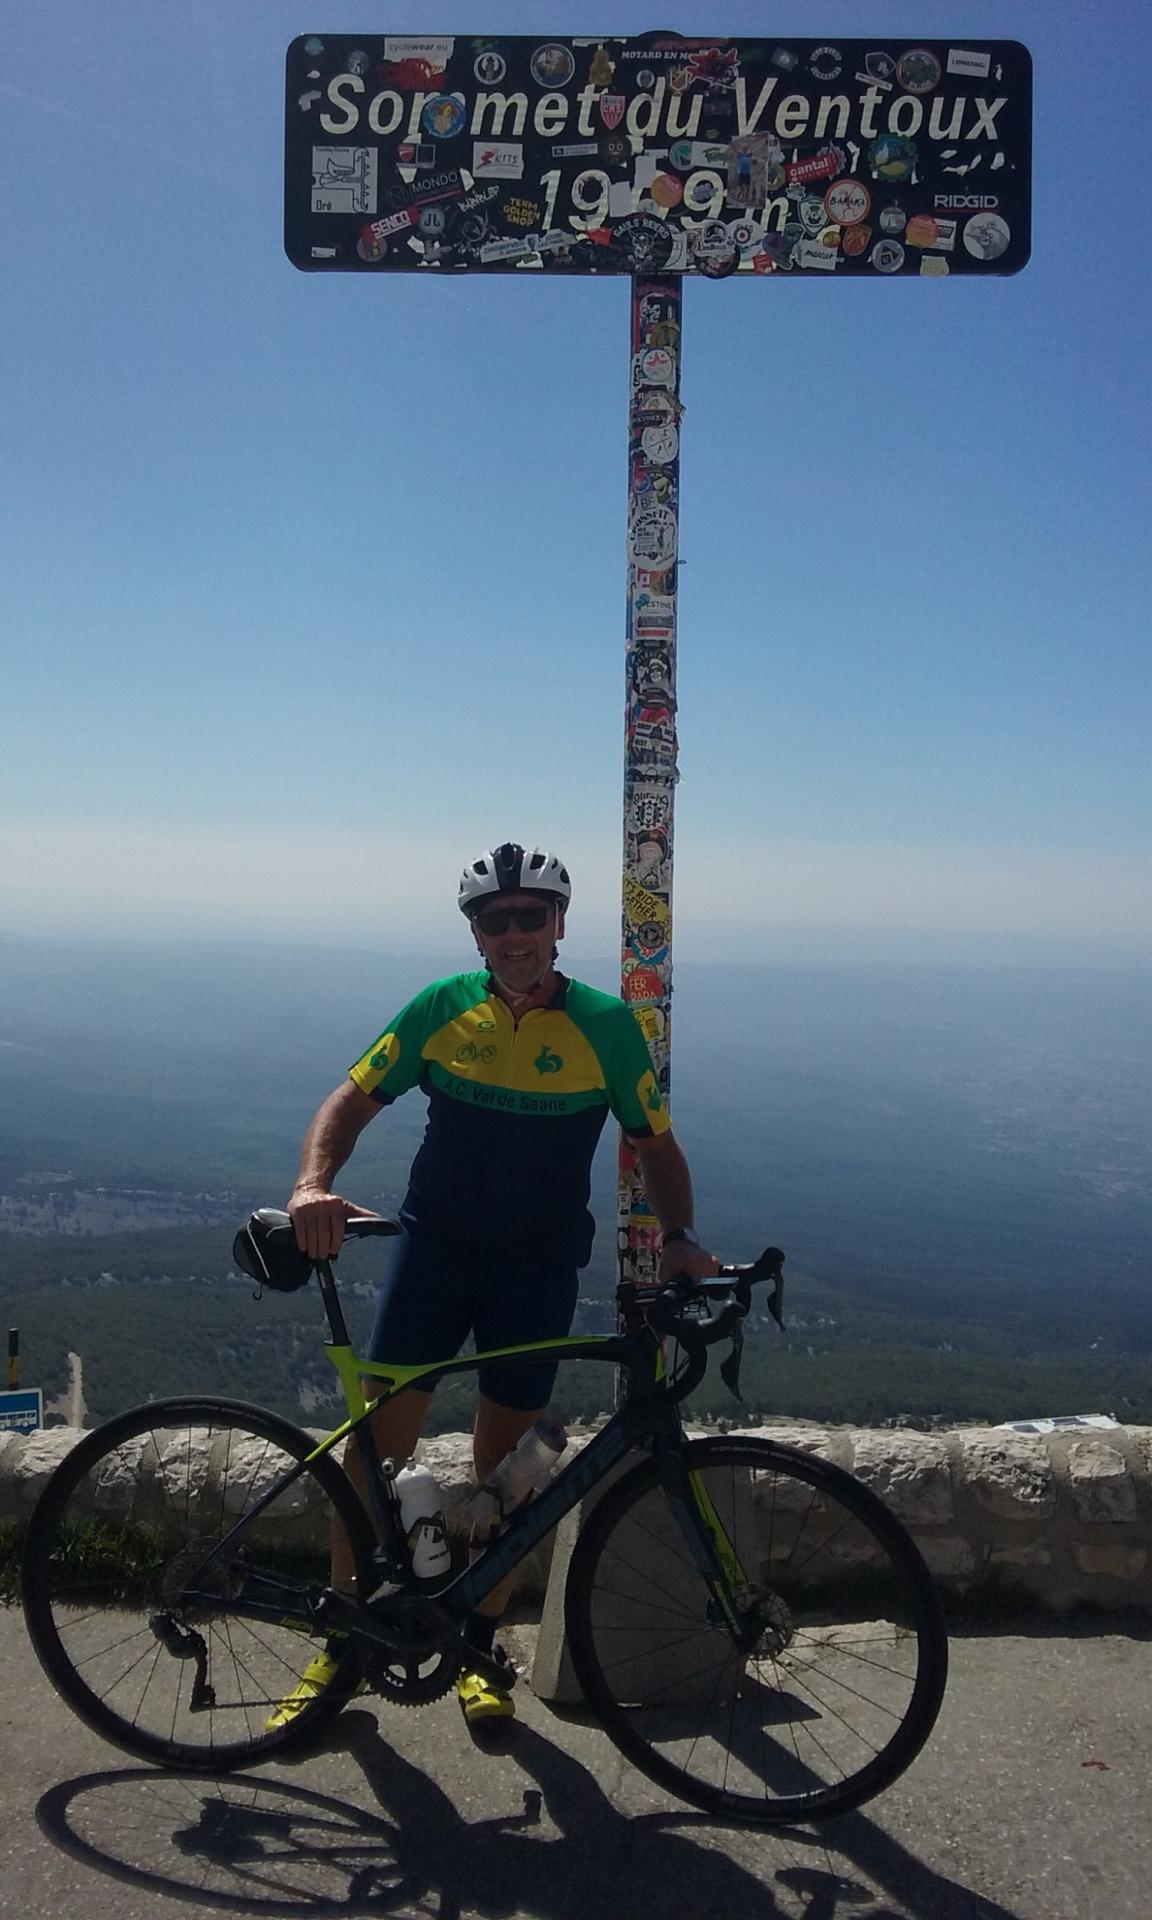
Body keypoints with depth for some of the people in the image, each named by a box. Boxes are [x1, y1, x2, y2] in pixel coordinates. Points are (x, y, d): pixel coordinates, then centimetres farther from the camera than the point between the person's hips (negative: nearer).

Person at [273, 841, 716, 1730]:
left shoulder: (605, 1024, -8)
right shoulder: (442, 1008, -5)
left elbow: (656, 1144, -1)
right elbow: (354, 1099, -2)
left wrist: (680, 1235, -16)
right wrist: (313, 1185, -20)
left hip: (538, 1268, -1)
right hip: (434, 1249, 1)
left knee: (506, 1462, 9)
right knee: (379, 1441, 0)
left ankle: (479, 1648, 28)